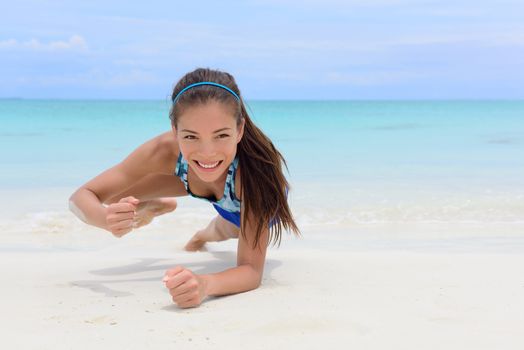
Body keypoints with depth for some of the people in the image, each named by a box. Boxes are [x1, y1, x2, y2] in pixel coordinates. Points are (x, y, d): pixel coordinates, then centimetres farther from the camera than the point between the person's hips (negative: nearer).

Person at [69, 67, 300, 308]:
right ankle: (162, 207, 33)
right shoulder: (165, 150, -41)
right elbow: (80, 197, -32)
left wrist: (206, 284, -70)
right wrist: (108, 218, -56)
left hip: (257, 197, -1)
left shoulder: (254, 163, -49)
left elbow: (252, 270, -48)